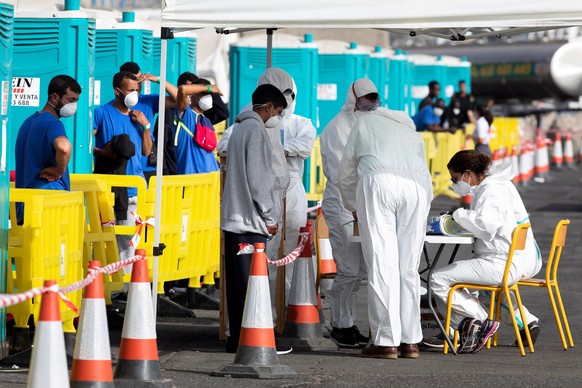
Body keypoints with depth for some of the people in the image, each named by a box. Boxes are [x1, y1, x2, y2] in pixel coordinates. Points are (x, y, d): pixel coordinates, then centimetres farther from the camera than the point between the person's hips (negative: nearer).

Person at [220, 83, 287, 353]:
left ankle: (237, 338, 9)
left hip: (233, 218, 10)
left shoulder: (240, 129, 20)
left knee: (237, 282, 8)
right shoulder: (256, 130, -10)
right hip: (250, 220, -9)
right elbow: (257, 179, -15)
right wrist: (270, 217, -9)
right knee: (250, 283, -9)